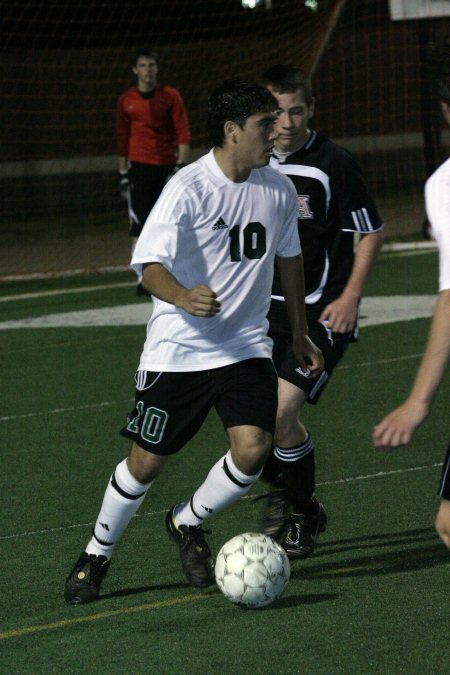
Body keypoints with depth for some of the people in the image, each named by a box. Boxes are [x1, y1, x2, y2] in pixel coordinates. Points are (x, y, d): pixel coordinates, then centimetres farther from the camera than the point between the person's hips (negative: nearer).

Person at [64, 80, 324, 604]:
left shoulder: (278, 191, 2)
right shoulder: (188, 188, -16)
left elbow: (289, 257, 20)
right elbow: (149, 264, -25)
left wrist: (298, 333, 26)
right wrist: (183, 297, -45)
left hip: (246, 346, 4)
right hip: (178, 349, -4)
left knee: (252, 449, -14)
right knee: (147, 462, 1)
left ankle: (187, 523, 15)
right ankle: (96, 556, 25)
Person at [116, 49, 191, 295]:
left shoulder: (171, 96, 1)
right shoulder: (126, 100, 5)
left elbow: (183, 133, 0)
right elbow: (123, 138, 11)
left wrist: (180, 164, -10)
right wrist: (123, 172, 8)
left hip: (166, 166, 0)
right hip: (139, 166, 0)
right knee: (139, 223, -10)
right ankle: (142, 278, -10)